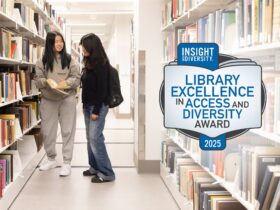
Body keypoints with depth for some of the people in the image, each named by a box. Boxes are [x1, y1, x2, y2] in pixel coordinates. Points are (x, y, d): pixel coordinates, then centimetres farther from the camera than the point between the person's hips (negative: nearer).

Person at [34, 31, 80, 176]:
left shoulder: (69, 59, 3)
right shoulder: (42, 61, 4)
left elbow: (77, 78, -1)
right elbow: (37, 79, 2)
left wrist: (67, 82, -20)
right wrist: (45, 82, -19)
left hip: (67, 99, -1)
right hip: (48, 100, 2)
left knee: (67, 131, -1)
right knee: (47, 131, 8)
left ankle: (67, 162, 6)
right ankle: (51, 159, 27)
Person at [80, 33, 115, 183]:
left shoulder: (101, 64, -13)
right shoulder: (89, 62, 12)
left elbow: (102, 88, -17)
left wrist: (96, 110, -18)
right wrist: (85, 105, 12)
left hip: (98, 106, -9)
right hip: (87, 105, 9)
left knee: (95, 138, -11)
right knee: (90, 138, 10)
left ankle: (106, 173, -6)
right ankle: (95, 167, 20)